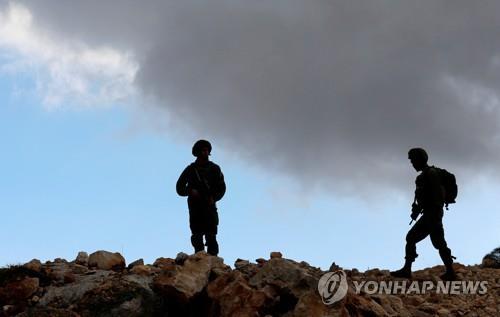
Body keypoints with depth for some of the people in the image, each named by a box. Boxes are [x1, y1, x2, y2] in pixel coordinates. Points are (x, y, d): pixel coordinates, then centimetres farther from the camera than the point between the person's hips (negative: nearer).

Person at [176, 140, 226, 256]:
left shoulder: (214, 168, 11)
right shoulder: (191, 169, 9)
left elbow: (222, 187, 11)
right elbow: (179, 188, 10)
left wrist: (214, 198, -7)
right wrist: (190, 191, -11)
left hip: (210, 207, 0)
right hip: (195, 208, 0)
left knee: (211, 237, -10)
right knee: (197, 238, -3)